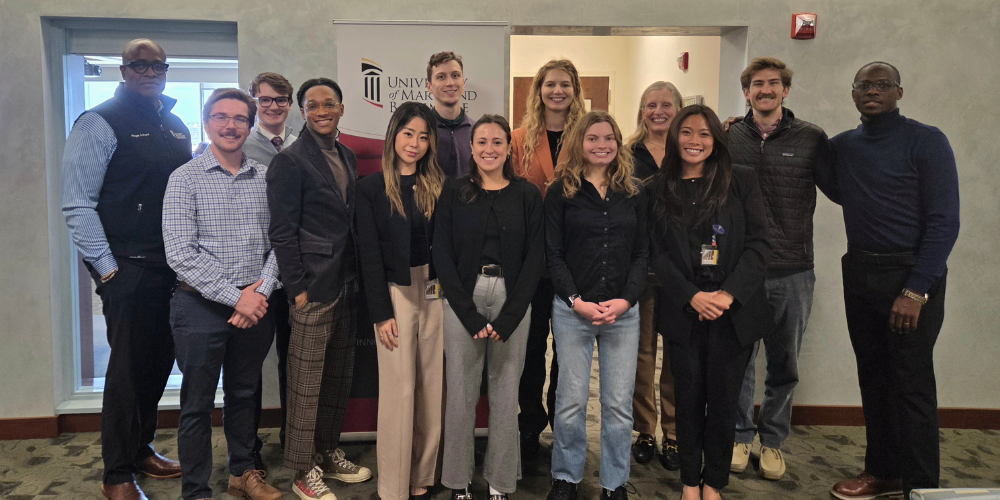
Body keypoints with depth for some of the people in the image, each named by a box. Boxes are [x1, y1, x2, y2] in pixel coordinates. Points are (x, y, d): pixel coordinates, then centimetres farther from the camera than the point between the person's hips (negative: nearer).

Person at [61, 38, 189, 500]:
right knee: (128, 367, -1)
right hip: (128, 268, -6)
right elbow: (77, 205, -11)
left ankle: (140, 450, 32)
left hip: (172, 267, 7)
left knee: (159, 362, 14)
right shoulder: (100, 123, -6)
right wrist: (106, 267, -13)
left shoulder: (176, 126, 14)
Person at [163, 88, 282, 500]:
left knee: (244, 394, 17)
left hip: (254, 306, 4)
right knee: (197, 402, 7)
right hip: (201, 306, -3)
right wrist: (235, 297, -15)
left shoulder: (265, 178, 6)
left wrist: (262, 290, -10)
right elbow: (180, 254, -13)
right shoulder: (186, 178, -5)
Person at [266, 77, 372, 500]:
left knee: (339, 377, 15)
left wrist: (358, 279, 11)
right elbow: (282, 231, -10)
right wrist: (297, 288, -14)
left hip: (348, 286, 7)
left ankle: (329, 453, 30)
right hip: (313, 289, -7)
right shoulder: (290, 161, -7)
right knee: (306, 382, 2)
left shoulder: (349, 158, 14)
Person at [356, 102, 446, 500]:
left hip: (436, 292, 3)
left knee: (432, 389, 7)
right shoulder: (371, 188, 0)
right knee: (400, 391, -1)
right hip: (396, 293, -3)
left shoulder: (439, 186, 8)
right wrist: (381, 313, -7)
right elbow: (370, 255, -2)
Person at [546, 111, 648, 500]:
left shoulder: (634, 192, 9)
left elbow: (642, 253, 7)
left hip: (623, 309, 2)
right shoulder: (561, 191, 3)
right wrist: (578, 302, -11)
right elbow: (553, 254, -1)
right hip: (572, 308, -2)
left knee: (619, 403, 5)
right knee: (571, 400, 4)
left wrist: (626, 299, -7)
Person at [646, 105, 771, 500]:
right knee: (688, 397, 7)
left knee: (723, 399, 6)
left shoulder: (741, 181, 4)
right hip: (683, 310, 1)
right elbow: (658, 254, 1)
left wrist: (728, 294, -13)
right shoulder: (659, 189, 5)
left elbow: (759, 243, -2)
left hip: (734, 310, 0)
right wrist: (692, 297, -11)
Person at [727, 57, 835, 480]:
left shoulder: (810, 138, 1)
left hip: (794, 272, 1)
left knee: (784, 366, 12)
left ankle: (772, 439, 30)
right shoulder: (730, 138, 3)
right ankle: (740, 435, 27)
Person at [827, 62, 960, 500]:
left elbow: (944, 222, -11)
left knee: (911, 386, -2)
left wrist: (916, 290, -19)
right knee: (872, 377, 12)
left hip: (910, 274, -5)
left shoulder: (926, 141, -7)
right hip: (859, 272, 6)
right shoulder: (843, 146, 9)